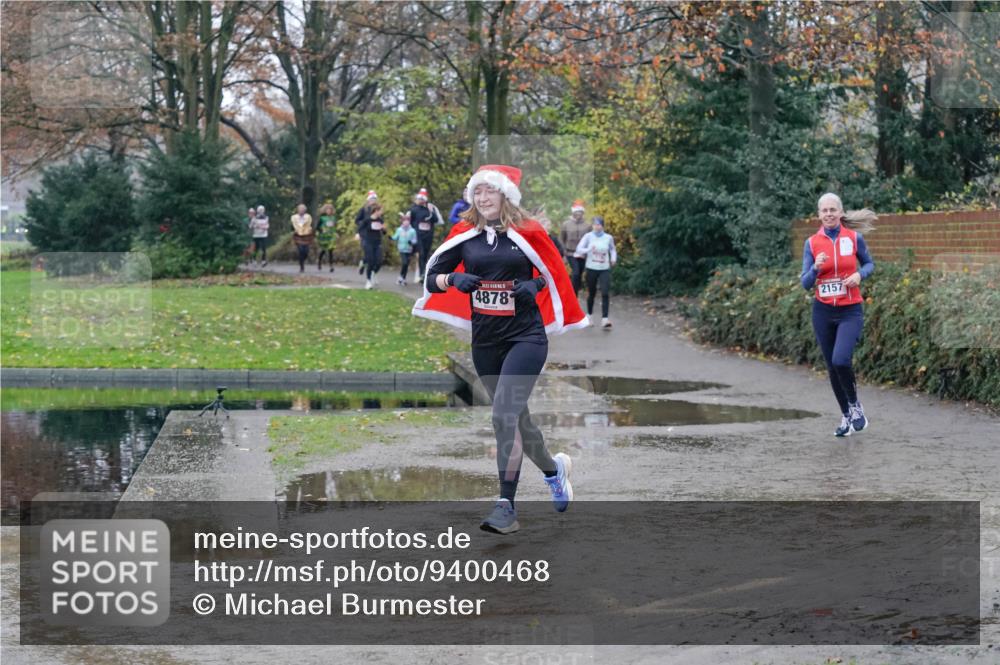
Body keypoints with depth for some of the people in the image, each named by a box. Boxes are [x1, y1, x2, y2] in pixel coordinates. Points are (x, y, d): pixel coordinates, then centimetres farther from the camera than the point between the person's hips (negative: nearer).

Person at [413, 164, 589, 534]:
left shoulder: (527, 233, -3)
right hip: (485, 341, 4)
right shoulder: (464, 235, 3)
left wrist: (535, 284, -11)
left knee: (504, 416, -18)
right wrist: (453, 279, -15)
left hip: (526, 337, -4)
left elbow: (555, 270, 9)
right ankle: (553, 469, 43)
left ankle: (506, 507, -15)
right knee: (516, 418, 15)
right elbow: (432, 278, 5)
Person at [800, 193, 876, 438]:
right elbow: (805, 284, -1)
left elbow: (869, 264, 13)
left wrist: (859, 274, -9)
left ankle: (855, 405, 3)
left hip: (850, 311, -3)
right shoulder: (812, 243, 0)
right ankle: (846, 416, 25)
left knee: (840, 360, -22)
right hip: (823, 312, 3)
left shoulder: (854, 238, -4)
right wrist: (816, 268, -21)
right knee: (832, 367, 8)